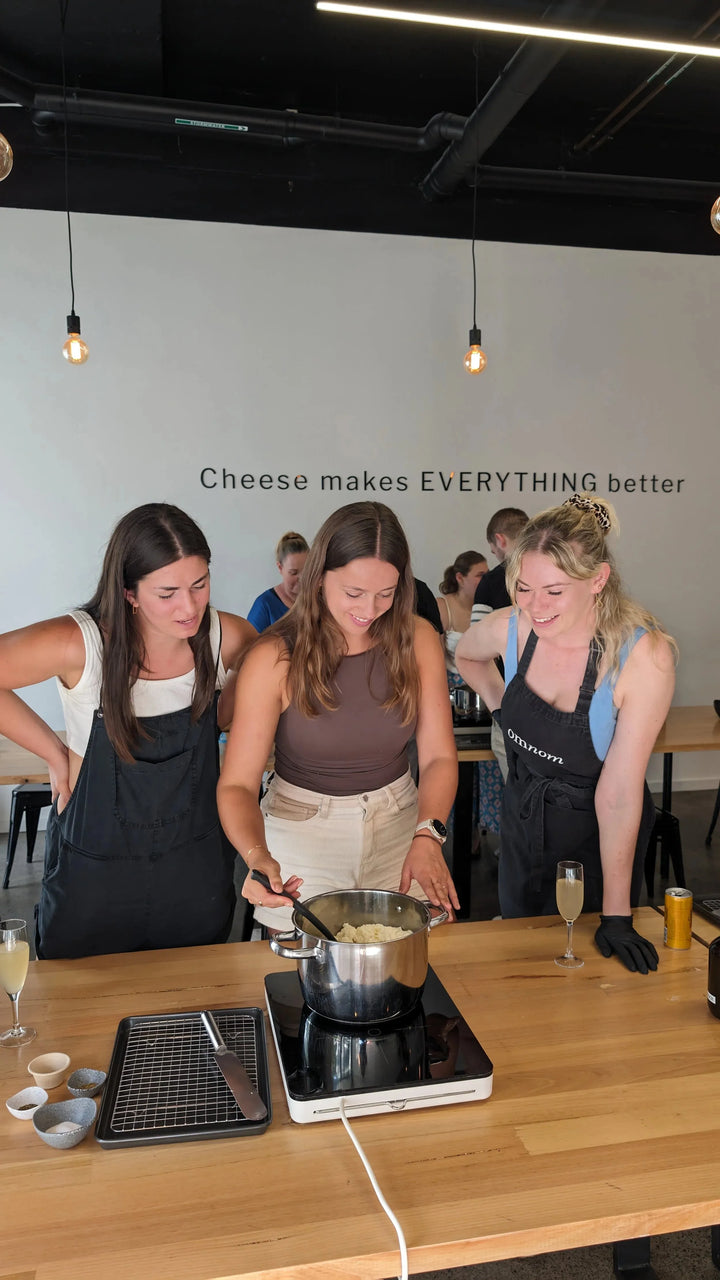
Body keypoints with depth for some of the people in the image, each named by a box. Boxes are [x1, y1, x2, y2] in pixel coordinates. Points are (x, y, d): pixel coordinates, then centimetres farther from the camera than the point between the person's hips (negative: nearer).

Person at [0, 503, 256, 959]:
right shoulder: (79, 644, -24)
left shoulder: (227, 637, -14)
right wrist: (56, 754, -13)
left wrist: (211, 718, -6)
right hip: (94, 870, -2)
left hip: (195, 868, 2)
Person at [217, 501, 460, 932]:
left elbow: (439, 757, -7)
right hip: (303, 834, -2)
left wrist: (428, 836, -23)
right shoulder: (275, 658, -18)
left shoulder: (417, 639, -9)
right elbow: (238, 783, -19)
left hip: (397, 828, 3)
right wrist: (257, 855, -38)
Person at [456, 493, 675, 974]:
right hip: (523, 820, 4)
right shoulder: (510, 628, -16)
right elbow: (466, 655, 11)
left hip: (598, 834, -3)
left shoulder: (644, 655, -28)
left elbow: (619, 790, -26)